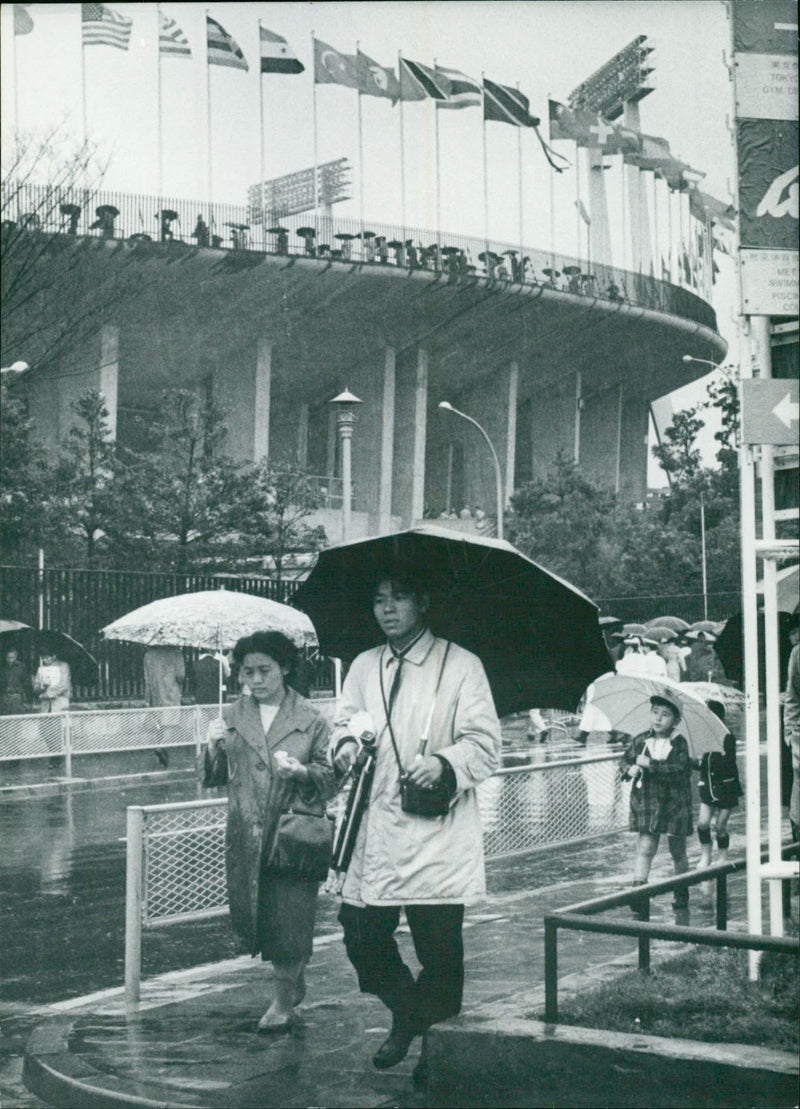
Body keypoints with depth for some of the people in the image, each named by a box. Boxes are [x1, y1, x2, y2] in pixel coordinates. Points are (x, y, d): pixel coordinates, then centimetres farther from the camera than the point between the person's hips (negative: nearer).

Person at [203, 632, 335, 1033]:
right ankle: (297, 981, 31)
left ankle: (283, 1001, 16)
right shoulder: (232, 716, 10)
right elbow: (215, 778, 12)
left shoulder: (310, 720, 1)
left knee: (288, 920, -3)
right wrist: (214, 748, -8)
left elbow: (331, 777, 2)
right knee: (249, 916, 7)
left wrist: (301, 772, -17)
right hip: (245, 835, 4)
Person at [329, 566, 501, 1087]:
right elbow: (345, 719, 19)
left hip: (437, 835, -4)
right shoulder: (364, 667, 15)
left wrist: (444, 762, -23)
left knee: (439, 950, 0)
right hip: (378, 832, 4)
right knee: (362, 936, 4)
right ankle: (407, 1016, 32)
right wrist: (347, 743, -5)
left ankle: (437, 1050, 20)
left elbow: (485, 744, -4)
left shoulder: (461, 665, -1)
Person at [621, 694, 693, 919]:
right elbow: (626, 759, 12)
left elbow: (680, 769, -20)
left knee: (678, 851, 12)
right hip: (647, 801, 1)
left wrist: (651, 764, -24)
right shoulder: (639, 741, 2)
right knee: (645, 848, -9)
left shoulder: (679, 744, -7)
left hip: (675, 803, -1)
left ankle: (681, 896, 27)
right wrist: (630, 769, -11)